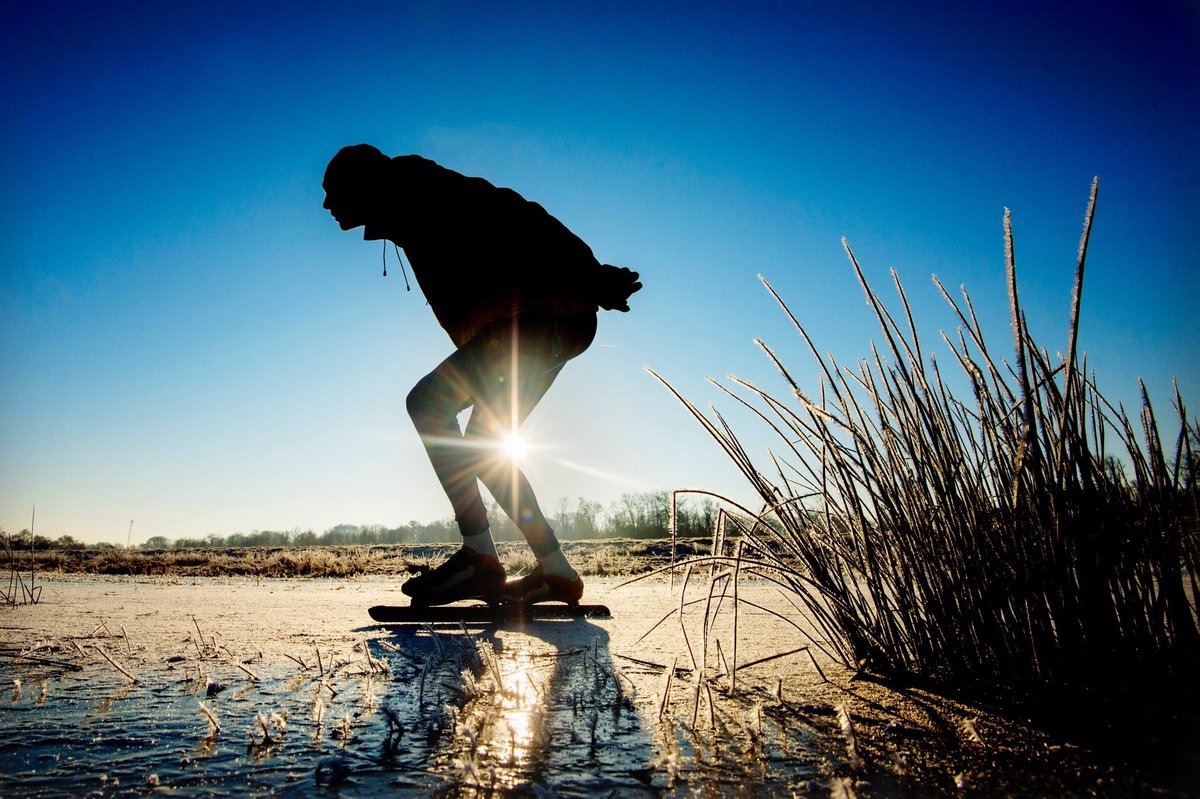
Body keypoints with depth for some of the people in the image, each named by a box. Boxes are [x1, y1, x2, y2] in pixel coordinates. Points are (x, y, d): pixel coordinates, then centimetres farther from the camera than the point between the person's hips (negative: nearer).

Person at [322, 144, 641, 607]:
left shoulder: (416, 189, -2)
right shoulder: (413, 214, 25)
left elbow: (509, 218, -15)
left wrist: (588, 278, -23)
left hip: (543, 311, -10)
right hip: (558, 324, 10)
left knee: (427, 402, -14)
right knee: (481, 448, 11)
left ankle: (479, 558, -13)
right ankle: (557, 572, 11)